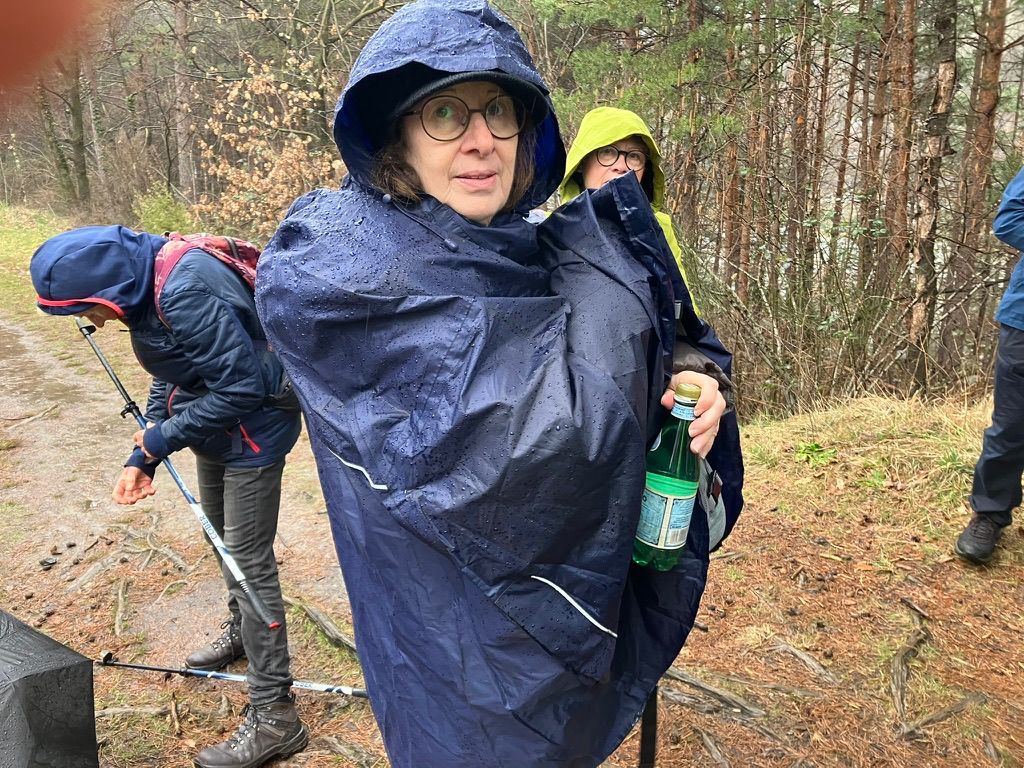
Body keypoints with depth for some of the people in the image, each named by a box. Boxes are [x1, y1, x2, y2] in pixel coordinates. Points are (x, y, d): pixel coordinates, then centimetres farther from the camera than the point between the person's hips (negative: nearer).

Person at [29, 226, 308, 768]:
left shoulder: (186, 296, -31)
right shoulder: (147, 284, 0)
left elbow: (242, 386, -30)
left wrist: (165, 437, -18)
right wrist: (141, 458, 3)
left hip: (252, 429, -10)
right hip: (216, 426, 10)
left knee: (248, 558, -6)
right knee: (221, 534, 25)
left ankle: (273, 716, 5)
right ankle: (241, 634, 50)